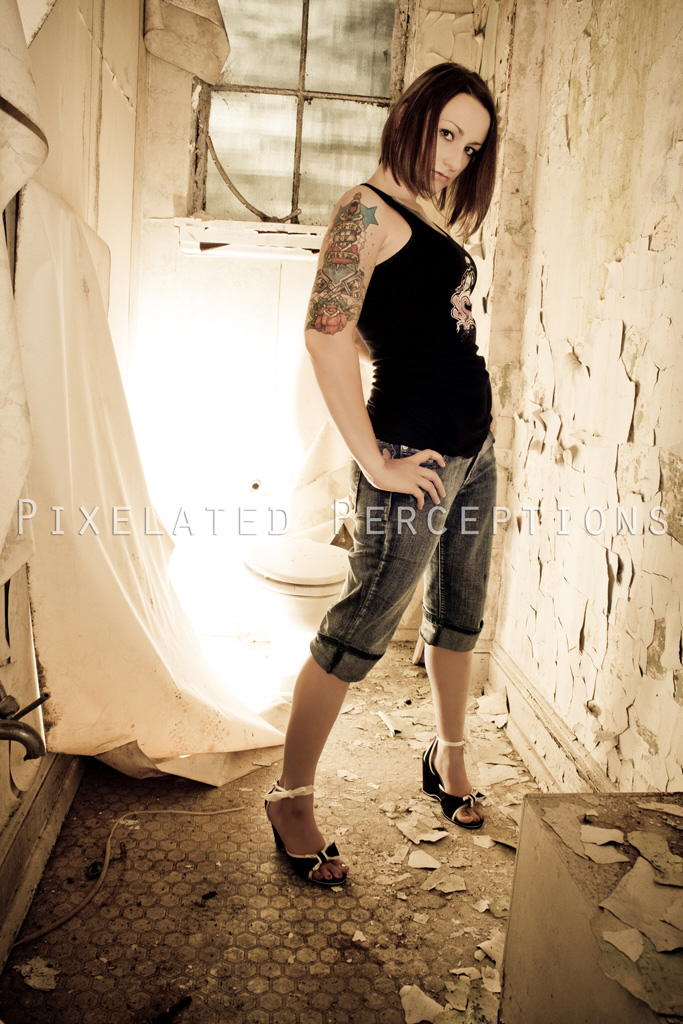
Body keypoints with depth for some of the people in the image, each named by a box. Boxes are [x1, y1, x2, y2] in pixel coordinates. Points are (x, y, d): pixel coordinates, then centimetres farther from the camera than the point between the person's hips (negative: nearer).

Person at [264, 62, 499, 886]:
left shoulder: (426, 221, 17)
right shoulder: (369, 208, -10)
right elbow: (325, 333, -22)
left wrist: (476, 414, 9)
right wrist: (373, 461, -20)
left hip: (472, 447, 9)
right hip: (416, 455, -9)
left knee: (459, 615, 19)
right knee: (360, 630, -2)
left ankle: (448, 759, 39)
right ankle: (290, 799, 13)